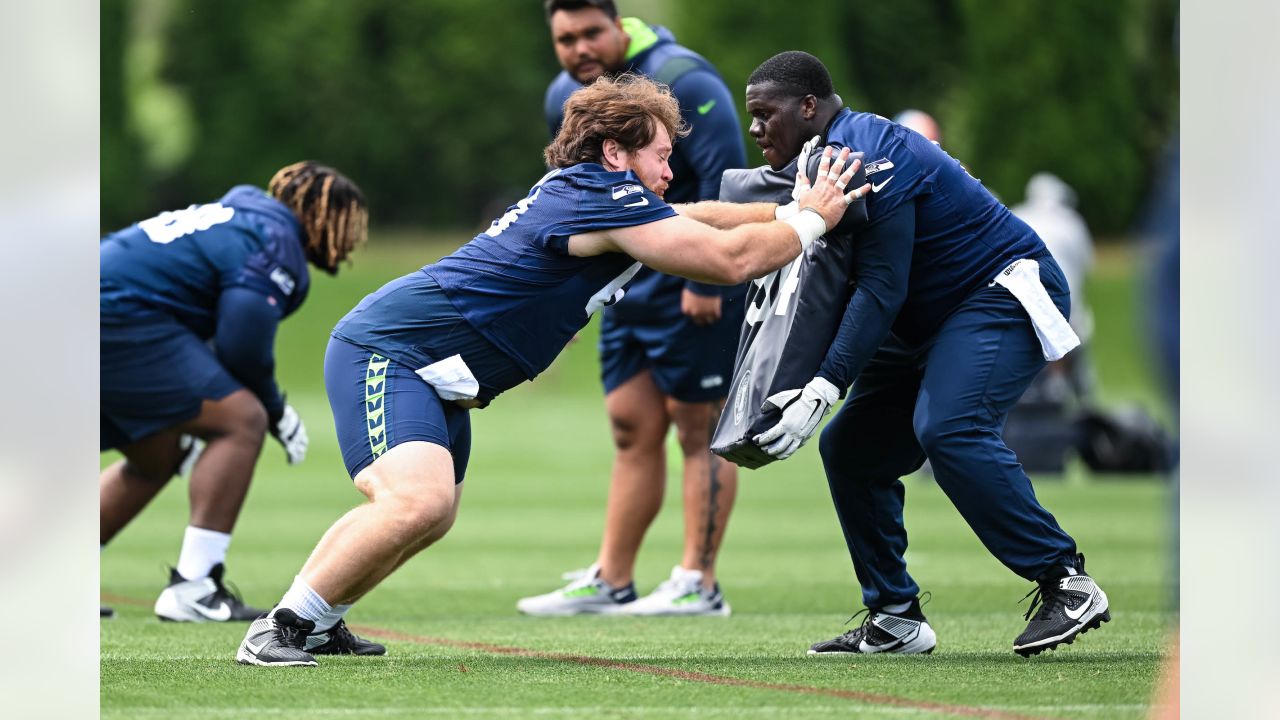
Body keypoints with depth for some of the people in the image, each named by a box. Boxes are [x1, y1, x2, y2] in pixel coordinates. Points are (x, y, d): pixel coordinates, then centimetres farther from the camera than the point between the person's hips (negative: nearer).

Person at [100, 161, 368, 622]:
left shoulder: (235, 215, 24)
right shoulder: (277, 242, -6)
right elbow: (243, 347, -13)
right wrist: (277, 411, 3)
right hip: (123, 321, -10)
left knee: (159, 457, 23)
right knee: (242, 421, -9)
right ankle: (193, 587, -13)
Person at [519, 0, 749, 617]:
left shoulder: (679, 81, -17)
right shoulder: (564, 98, 8)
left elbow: (724, 178, -21)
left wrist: (705, 281, -23)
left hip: (699, 287, -8)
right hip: (628, 284, 8)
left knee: (697, 428, -5)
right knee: (632, 428, 8)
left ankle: (699, 585, -2)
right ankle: (611, 582, 11)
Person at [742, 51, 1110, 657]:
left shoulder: (868, 155, -21)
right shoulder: (824, 161, 11)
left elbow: (880, 289, -28)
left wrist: (820, 394, -32)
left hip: (1005, 295, -11)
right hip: (932, 322, 11)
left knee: (947, 428, -31)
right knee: (849, 447, 5)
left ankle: (1066, 584, -27)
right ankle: (895, 622, 9)